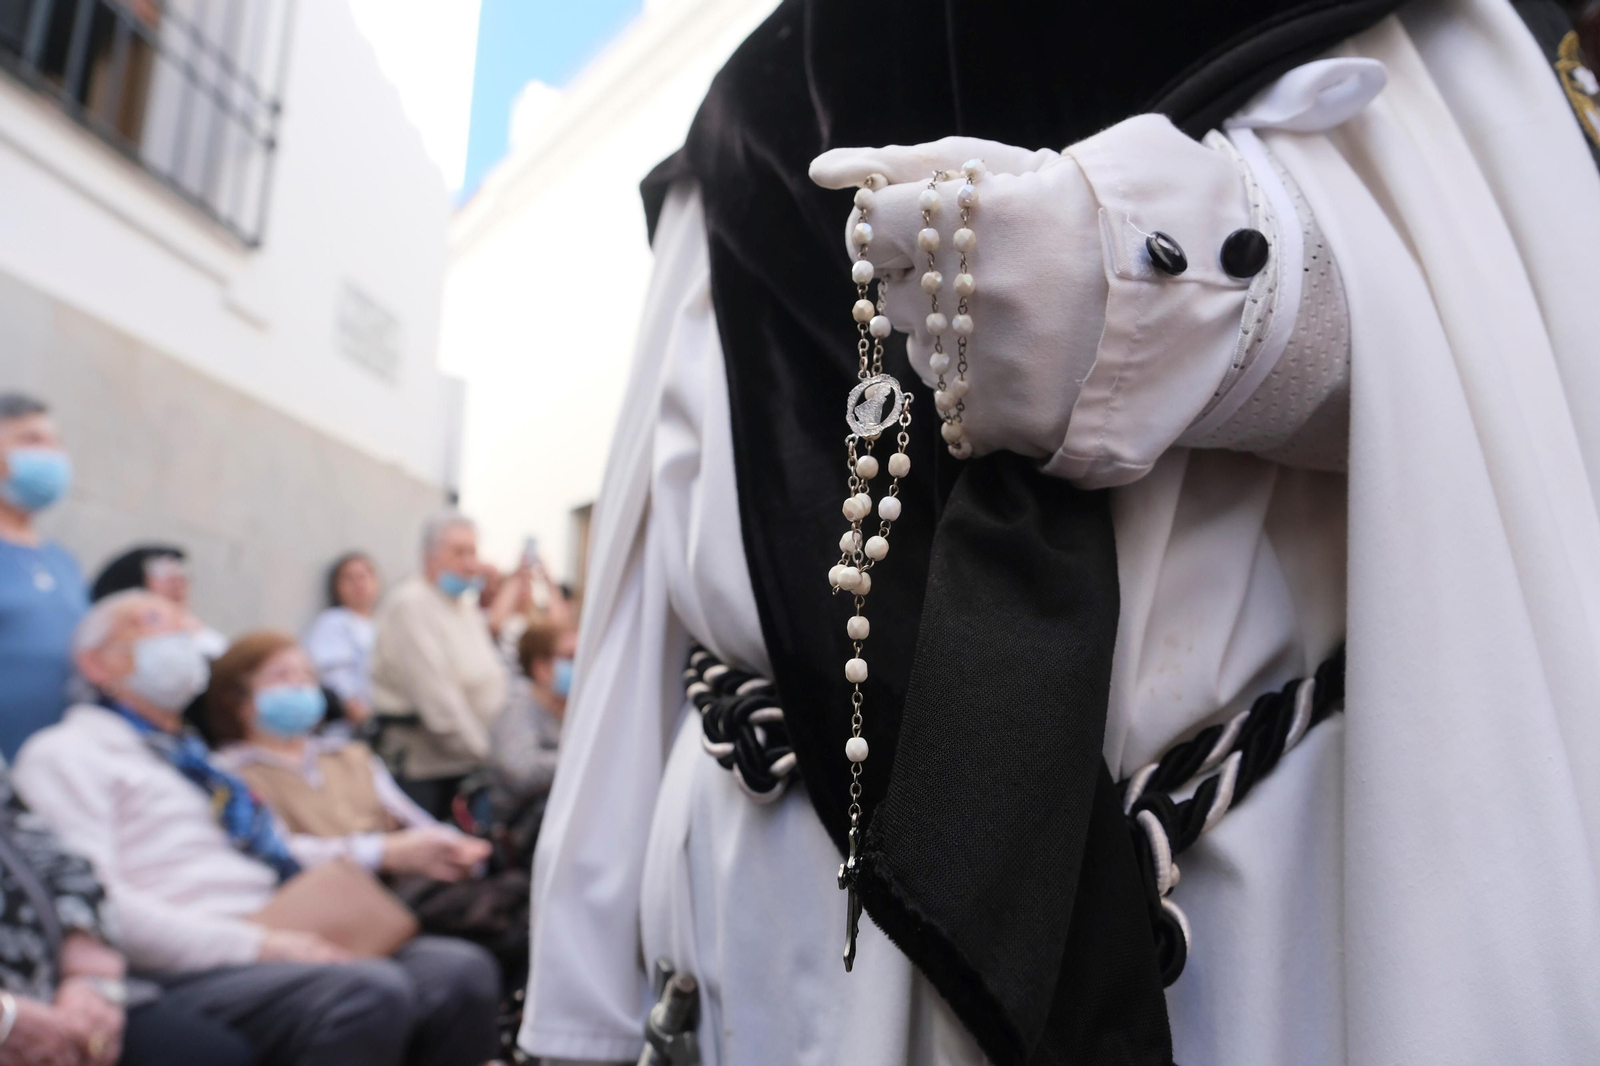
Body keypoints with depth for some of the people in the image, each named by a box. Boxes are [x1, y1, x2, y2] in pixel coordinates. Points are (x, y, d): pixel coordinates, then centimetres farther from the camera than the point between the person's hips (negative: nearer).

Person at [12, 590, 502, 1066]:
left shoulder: (202, 760, 29)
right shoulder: (63, 753, 5)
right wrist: (259, 944, -19)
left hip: (278, 945, 7)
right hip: (183, 974, -6)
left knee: (461, 969, -20)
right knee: (370, 992, -34)